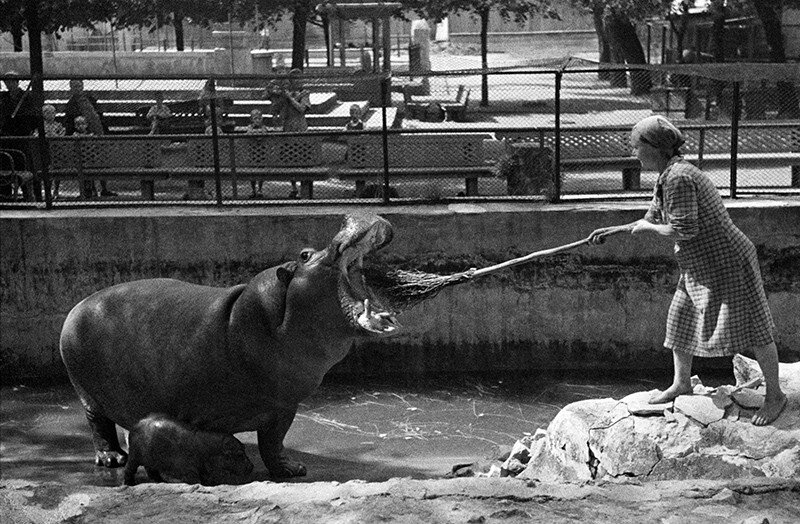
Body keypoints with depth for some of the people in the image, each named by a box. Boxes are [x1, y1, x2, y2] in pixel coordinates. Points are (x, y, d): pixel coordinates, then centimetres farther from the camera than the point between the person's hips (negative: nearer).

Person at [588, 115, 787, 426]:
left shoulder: (679, 178, -24)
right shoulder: (666, 178, 8)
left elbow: (684, 230, -27)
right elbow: (652, 221, 21)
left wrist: (647, 228, -12)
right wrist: (612, 231, 21)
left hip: (728, 263, -10)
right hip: (699, 266, 11)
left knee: (752, 329, -1)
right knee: (681, 319, 16)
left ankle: (774, 395, 11)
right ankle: (681, 384, 32)